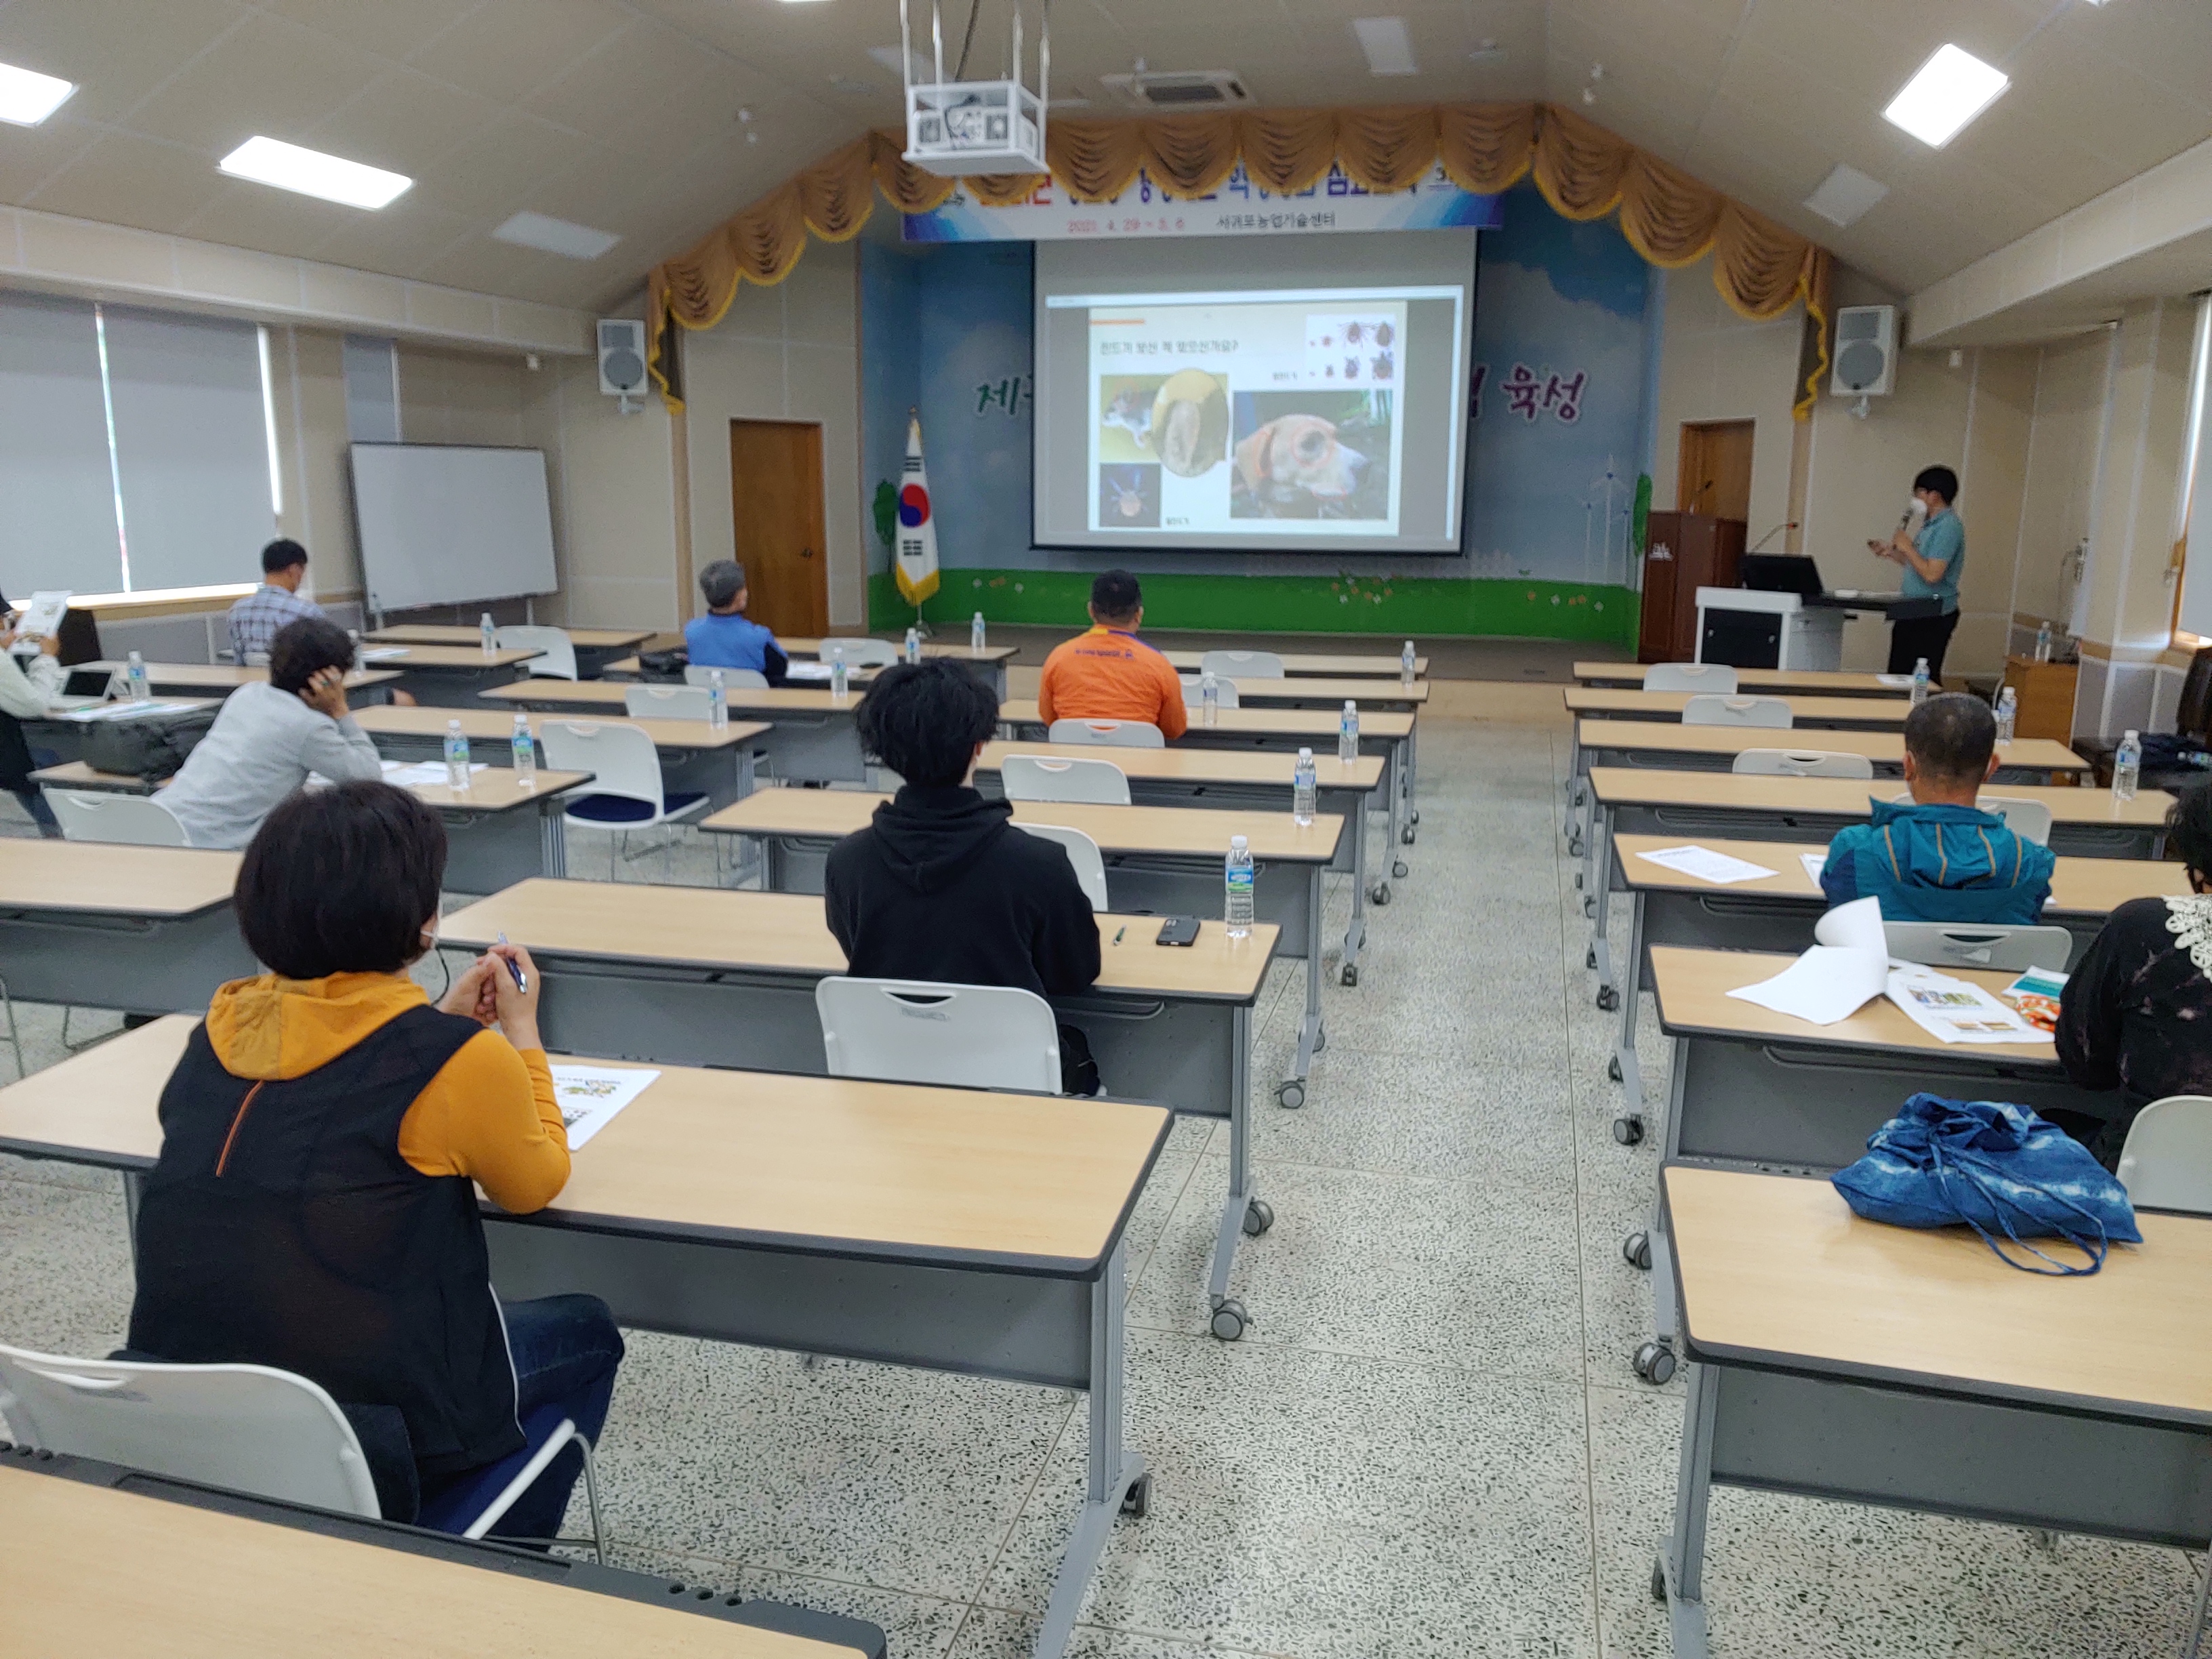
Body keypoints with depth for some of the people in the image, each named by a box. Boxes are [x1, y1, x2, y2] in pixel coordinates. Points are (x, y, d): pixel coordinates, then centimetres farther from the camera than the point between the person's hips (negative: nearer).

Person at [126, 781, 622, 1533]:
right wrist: (520, 1031, 8)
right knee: (587, 1333, 21)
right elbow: (536, 1183, 0)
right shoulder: (458, 1059, -19)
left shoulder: (220, 1030, -2)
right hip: (373, 1434, -6)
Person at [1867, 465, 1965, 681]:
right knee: (1899, 673, 14)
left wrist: (1907, 547, -15)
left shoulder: (1948, 527, -18)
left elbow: (1932, 574, -25)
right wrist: (1891, 552, 15)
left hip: (1933, 619, -10)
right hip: (1915, 614, 10)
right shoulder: (1933, 525, 14)